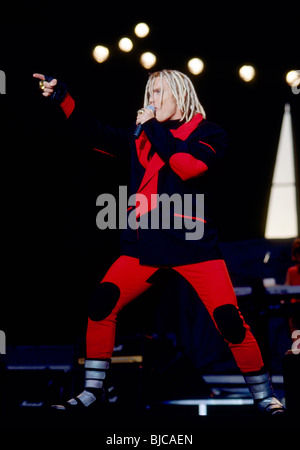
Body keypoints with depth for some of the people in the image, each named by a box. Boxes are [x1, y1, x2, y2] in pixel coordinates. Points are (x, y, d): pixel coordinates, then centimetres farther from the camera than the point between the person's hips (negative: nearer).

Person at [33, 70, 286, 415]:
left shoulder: (209, 134, 2)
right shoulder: (142, 137, 18)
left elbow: (189, 165, -17)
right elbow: (98, 135, 9)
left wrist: (154, 128, -8)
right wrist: (62, 97, -1)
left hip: (193, 244, -5)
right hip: (145, 246, 5)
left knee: (229, 319, -13)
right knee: (101, 304, -8)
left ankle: (263, 396, 5)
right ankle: (92, 392, 6)